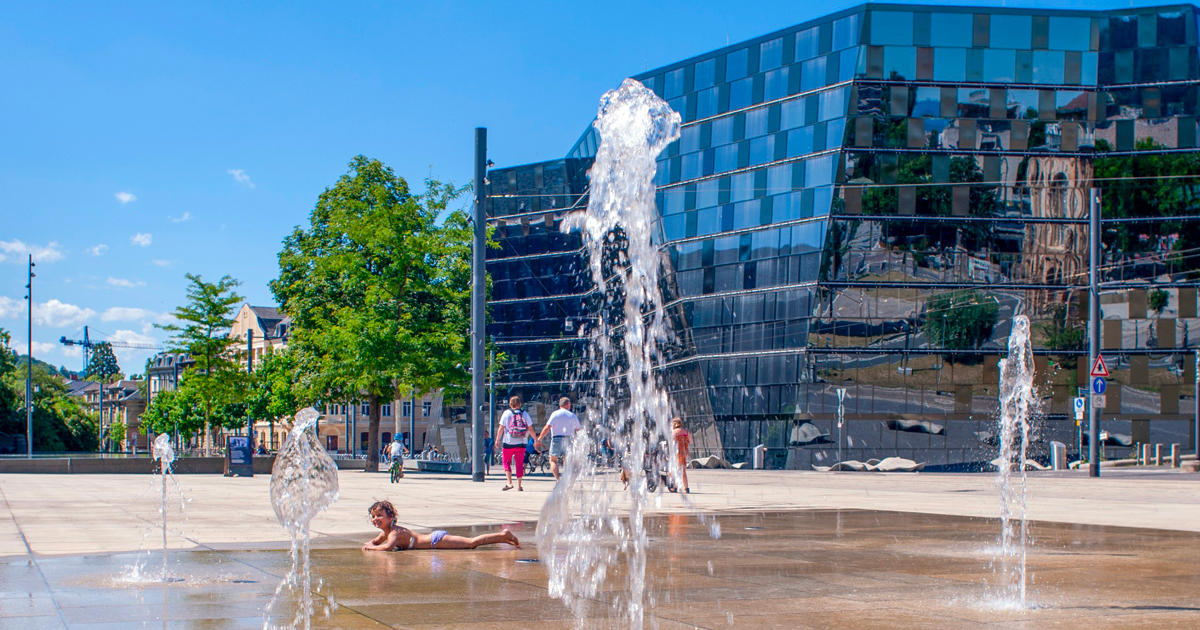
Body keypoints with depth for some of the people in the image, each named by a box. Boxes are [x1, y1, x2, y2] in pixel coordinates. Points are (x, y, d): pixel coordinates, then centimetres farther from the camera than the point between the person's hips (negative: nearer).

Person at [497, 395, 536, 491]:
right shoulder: (524, 414, 5)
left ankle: (509, 483, -5)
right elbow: (530, 429, 5)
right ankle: (519, 486, 6)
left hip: (508, 443, -2)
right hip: (521, 443, 2)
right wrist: (536, 439, 17)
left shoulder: (507, 413, 0)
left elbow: (501, 428, -3)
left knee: (506, 462, 9)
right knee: (519, 463, 7)